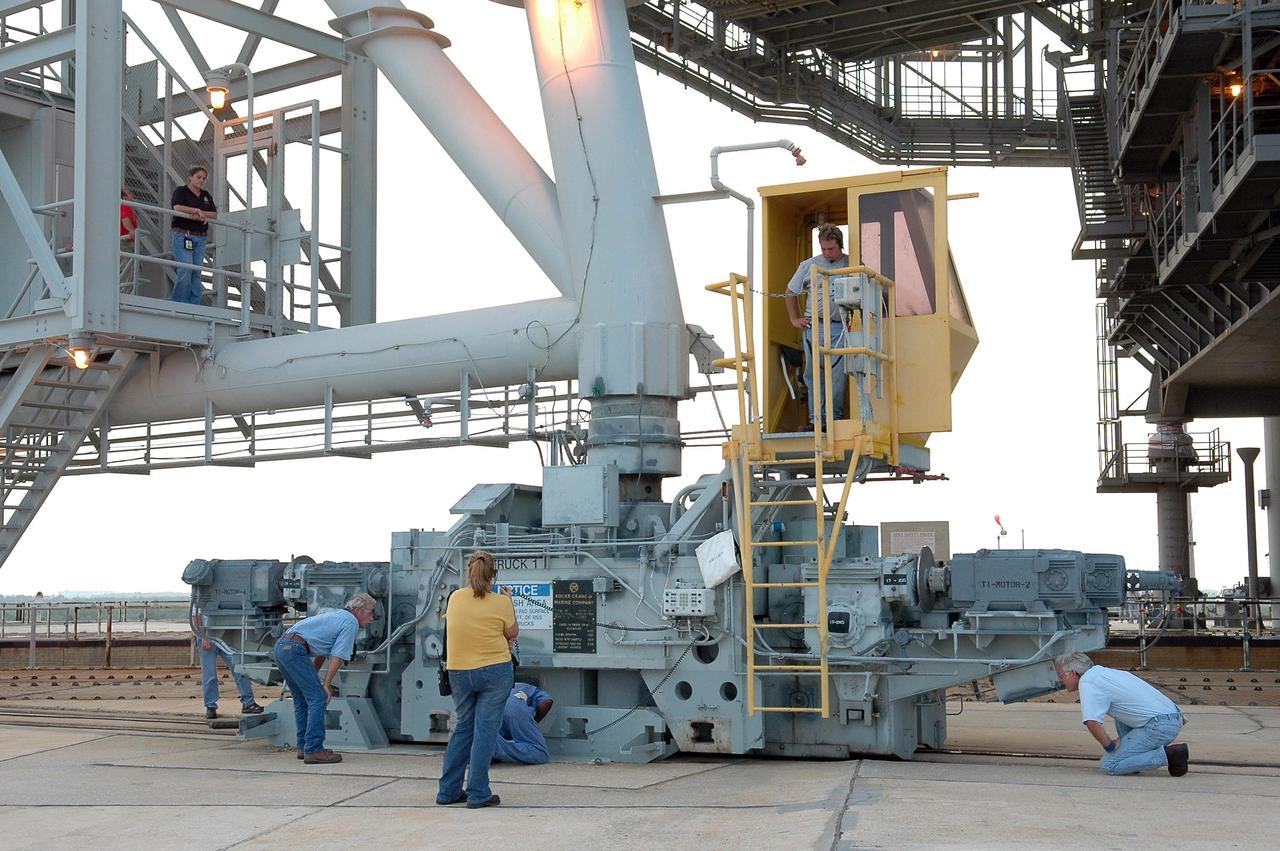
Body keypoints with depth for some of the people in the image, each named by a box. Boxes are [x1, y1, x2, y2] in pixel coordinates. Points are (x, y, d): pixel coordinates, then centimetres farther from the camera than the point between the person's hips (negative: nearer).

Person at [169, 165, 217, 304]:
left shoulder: (206, 195, 18)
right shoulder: (181, 191, 2)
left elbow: (215, 214, 7)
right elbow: (177, 208, -17)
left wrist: (202, 215, -11)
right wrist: (197, 211, -14)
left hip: (201, 238, 6)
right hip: (183, 235, -6)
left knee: (197, 272, 3)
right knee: (185, 270, -14)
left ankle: (194, 305, 4)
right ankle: (178, 303, -8)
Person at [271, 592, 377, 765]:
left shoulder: (337, 615, 28)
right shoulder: (350, 623, -1)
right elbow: (337, 657, -7)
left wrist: (313, 677, 32)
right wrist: (326, 685, -5)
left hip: (280, 647, 10)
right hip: (295, 649, -10)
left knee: (302, 700, 18)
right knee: (318, 698, -7)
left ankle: (304, 747, 22)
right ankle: (313, 750, -11)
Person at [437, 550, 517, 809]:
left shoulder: (455, 598, 0)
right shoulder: (500, 603, -10)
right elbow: (513, 634, 3)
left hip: (459, 673, 4)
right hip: (495, 671, -4)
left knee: (463, 728, 15)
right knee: (485, 730, 0)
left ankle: (448, 790, 16)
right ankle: (478, 793, -1)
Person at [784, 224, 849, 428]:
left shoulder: (852, 264, 4)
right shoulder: (808, 265, 10)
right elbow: (791, 292, 21)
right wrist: (794, 319, 15)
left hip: (840, 327, -2)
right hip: (813, 326, 2)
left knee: (838, 374, -9)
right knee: (813, 374, 4)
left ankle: (834, 418, -3)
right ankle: (816, 419, 9)